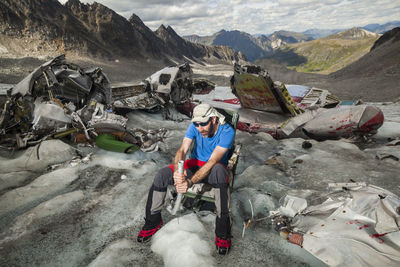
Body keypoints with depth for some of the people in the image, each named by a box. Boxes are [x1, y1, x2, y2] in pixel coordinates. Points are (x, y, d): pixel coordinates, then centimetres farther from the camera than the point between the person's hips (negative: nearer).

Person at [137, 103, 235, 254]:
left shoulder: (227, 132, -24)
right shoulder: (194, 127, -11)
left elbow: (212, 161, -32)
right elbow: (182, 150, -19)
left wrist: (190, 182, -43)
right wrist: (178, 171, -42)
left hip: (214, 168, -4)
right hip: (195, 163, 4)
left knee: (218, 170, -43)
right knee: (161, 175, -18)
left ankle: (222, 232, -32)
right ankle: (153, 221, 4)